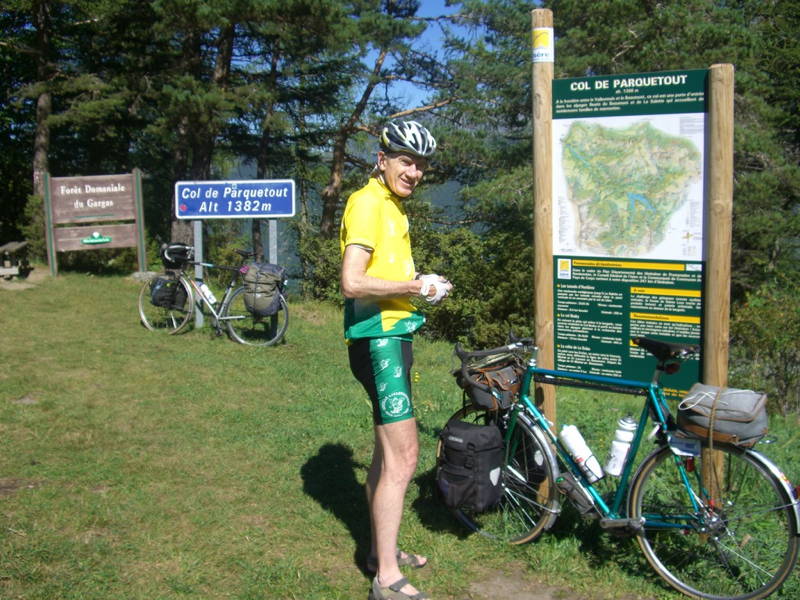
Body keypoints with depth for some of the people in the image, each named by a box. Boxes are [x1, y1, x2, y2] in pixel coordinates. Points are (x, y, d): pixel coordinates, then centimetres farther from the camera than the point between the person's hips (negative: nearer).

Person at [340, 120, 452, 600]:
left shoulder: (393, 206, 17)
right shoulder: (368, 203, -15)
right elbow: (353, 282, -25)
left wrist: (422, 285, 10)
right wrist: (414, 286, -16)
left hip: (394, 335, 11)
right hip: (378, 339, -11)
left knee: (389, 451, 18)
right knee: (403, 457, -9)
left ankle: (382, 550, 32)